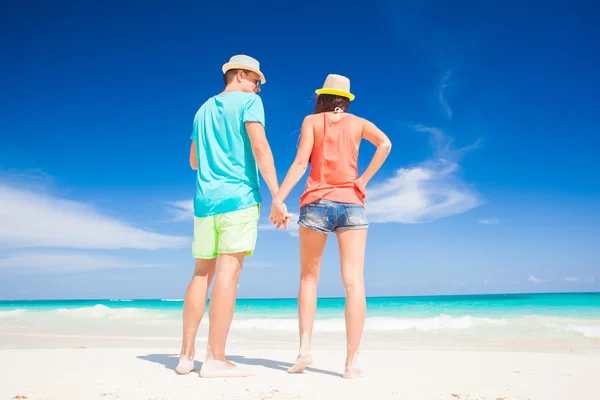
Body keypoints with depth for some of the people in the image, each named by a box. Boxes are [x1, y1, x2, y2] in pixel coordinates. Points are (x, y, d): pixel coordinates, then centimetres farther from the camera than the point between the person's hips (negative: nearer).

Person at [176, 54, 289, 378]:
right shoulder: (248, 101, 2)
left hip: (205, 199, 7)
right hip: (238, 196, -6)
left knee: (202, 272, 11)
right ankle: (215, 359, -10)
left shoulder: (204, 109, 21)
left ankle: (186, 354, 12)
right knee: (228, 272, -9)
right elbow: (260, 147, -12)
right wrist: (277, 196, -14)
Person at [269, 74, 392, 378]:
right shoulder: (358, 122, 13)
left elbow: (300, 163, -5)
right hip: (352, 205, 1)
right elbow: (385, 143, -6)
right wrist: (363, 180, -1)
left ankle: (304, 348, 3)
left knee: (309, 277, 13)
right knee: (354, 281, -4)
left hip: (317, 204, 0)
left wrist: (278, 199, -10)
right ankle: (352, 362, -9)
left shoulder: (312, 121, 8)